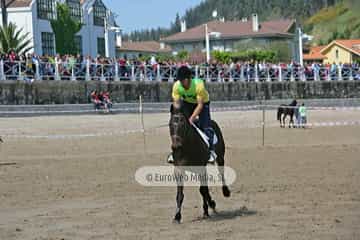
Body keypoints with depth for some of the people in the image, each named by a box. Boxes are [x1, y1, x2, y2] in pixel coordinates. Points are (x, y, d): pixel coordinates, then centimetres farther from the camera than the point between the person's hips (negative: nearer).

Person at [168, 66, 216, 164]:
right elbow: (176, 102, -21)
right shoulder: (176, 86, -25)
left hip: (203, 103, -3)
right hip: (187, 103, 3)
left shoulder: (198, 85, -37)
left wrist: (193, 117, -46)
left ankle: (211, 150, -14)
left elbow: (200, 104, -35)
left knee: (205, 125, -20)